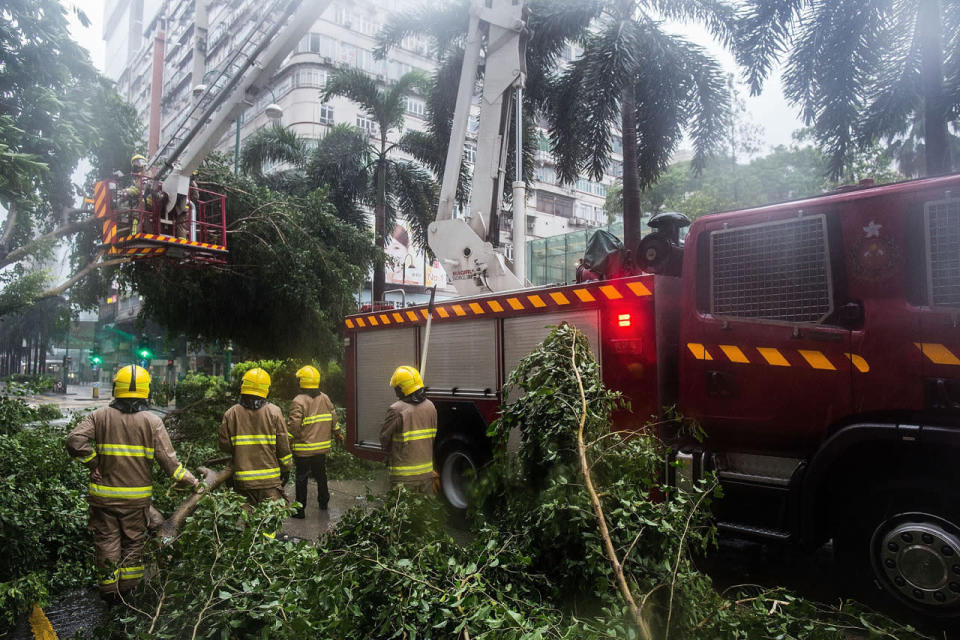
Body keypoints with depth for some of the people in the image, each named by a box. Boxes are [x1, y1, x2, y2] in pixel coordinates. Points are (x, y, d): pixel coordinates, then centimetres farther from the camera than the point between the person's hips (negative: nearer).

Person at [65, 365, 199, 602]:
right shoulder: (152, 421, -8)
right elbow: (167, 458, -11)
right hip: (137, 496, 0)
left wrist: (93, 464, -3)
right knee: (133, 541, 16)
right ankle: (128, 588, 23)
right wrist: (189, 479, 0)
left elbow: (75, 440, -16)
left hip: (104, 493, 1)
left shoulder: (100, 416, -4)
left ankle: (110, 589, 20)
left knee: (107, 540, 13)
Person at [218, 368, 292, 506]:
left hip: (242, 481, 2)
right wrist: (286, 468, 8)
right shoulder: (274, 412, -5)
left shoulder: (230, 414, -2)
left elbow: (224, 446, 0)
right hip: (270, 480, -1)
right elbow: (283, 445, -4)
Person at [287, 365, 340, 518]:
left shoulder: (299, 401, -16)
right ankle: (323, 503, 32)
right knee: (321, 475, 20)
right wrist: (338, 433, 26)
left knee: (301, 478, 4)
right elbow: (333, 418, 10)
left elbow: (294, 425, -20)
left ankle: (300, 510, 9)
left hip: (304, 449, -6)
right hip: (322, 447, 6)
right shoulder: (325, 398, 4)